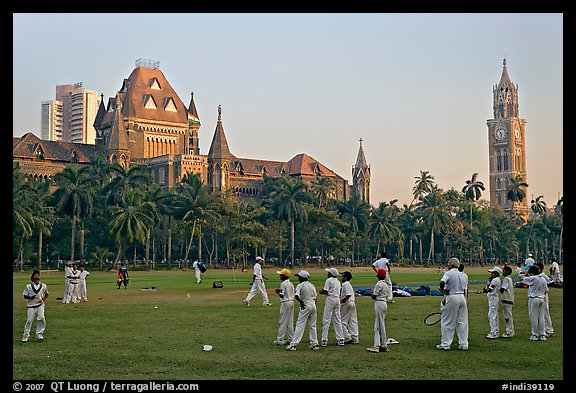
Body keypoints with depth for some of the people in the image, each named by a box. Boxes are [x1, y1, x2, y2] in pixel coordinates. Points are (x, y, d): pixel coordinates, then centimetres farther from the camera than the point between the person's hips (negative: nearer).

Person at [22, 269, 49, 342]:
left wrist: (44, 299, 1)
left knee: (41, 318, -12)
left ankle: (39, 334, 3)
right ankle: (26, 335, 11)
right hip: (31, 306, -1)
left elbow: (46, 294, 18)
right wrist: (30, 297, -17)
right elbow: (25, 295, 2)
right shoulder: (29, 286, -3)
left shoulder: (43, 286, 3)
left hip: (40, 305, 2)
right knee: (29, 320, -4)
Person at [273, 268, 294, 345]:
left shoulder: (283, 284, -13)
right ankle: (291, 338, 14)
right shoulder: (291, 284, 12)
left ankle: (280, 340, -2)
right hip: (291, 302, 8)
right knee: (290, 322, 12)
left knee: (282, 321, -4)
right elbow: (292, 295, 13)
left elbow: (282, 295, -17)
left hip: (285, 302, -8)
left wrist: (278, 292, 2)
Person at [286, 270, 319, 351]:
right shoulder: (312, 285, 11)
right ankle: (314, 344, 13)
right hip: (313, 306, 6)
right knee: (313, 325, 13)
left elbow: (296, 296, -22)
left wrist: (301, 302, -11)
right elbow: (315, 297, 15)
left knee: (300, 325, -6)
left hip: (305, 306, -6)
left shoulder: (300, 285, -8)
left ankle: (293, 344, -8)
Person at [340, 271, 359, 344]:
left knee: (343, 321, -2)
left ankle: (347, 337, -5)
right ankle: (355, 338, 10)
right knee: (353, 321, 9)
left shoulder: (345, 284, -13)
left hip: (346, 303, -10)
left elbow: (348, 295, -24)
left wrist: (341, 301, -19)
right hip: (352, 303, 10)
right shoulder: (349, 284, 17)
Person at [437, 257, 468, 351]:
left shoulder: (449, 273, -11)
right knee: (462, 322, 10)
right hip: (462, 297, 6)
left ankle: (445, 344, 6)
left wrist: (443, 290, -13)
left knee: (447, 322, 3)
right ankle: (464, 344, 12)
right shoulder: (464, 275, 10)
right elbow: (465, 288, 14)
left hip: (451, 297, -6)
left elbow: (442, 282, -29)